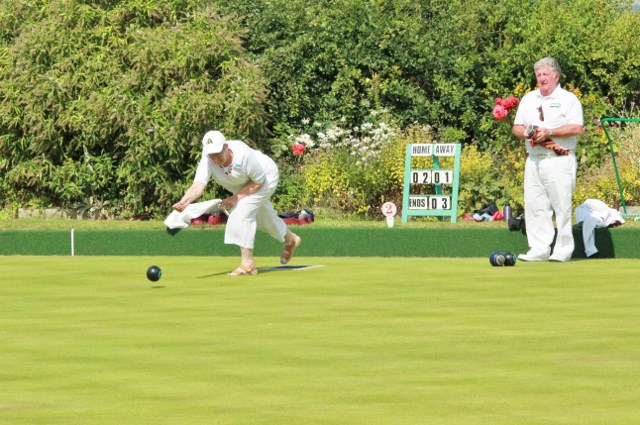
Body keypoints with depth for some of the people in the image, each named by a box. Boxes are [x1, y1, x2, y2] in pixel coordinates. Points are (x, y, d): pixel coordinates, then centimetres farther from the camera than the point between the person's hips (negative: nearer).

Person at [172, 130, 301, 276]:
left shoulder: (243, 154, -41)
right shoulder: (207, 161, -31)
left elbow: (259, 182, -27)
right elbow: (198, 185, -46)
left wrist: (236, 197, -32)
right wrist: (184, 201, -64)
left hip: (266, 177, -6)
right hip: (242, 185, 6)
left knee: (242, 212, -22)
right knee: (262, 216, 24)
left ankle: (247, 263, -15)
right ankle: (290, 239, 53)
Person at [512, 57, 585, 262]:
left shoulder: (568, 99, 1)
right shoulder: (528, 99, 19)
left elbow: (577, 128, -11)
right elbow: (516, 127, 18)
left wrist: (549, 132, -17)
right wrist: (526, 133, -5)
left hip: (559, 161, -6)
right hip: (534, 161, 6)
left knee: (562, 206, -6)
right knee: (534, 205, 1)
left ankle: (563, 250, -2)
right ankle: (539, 250, 3)